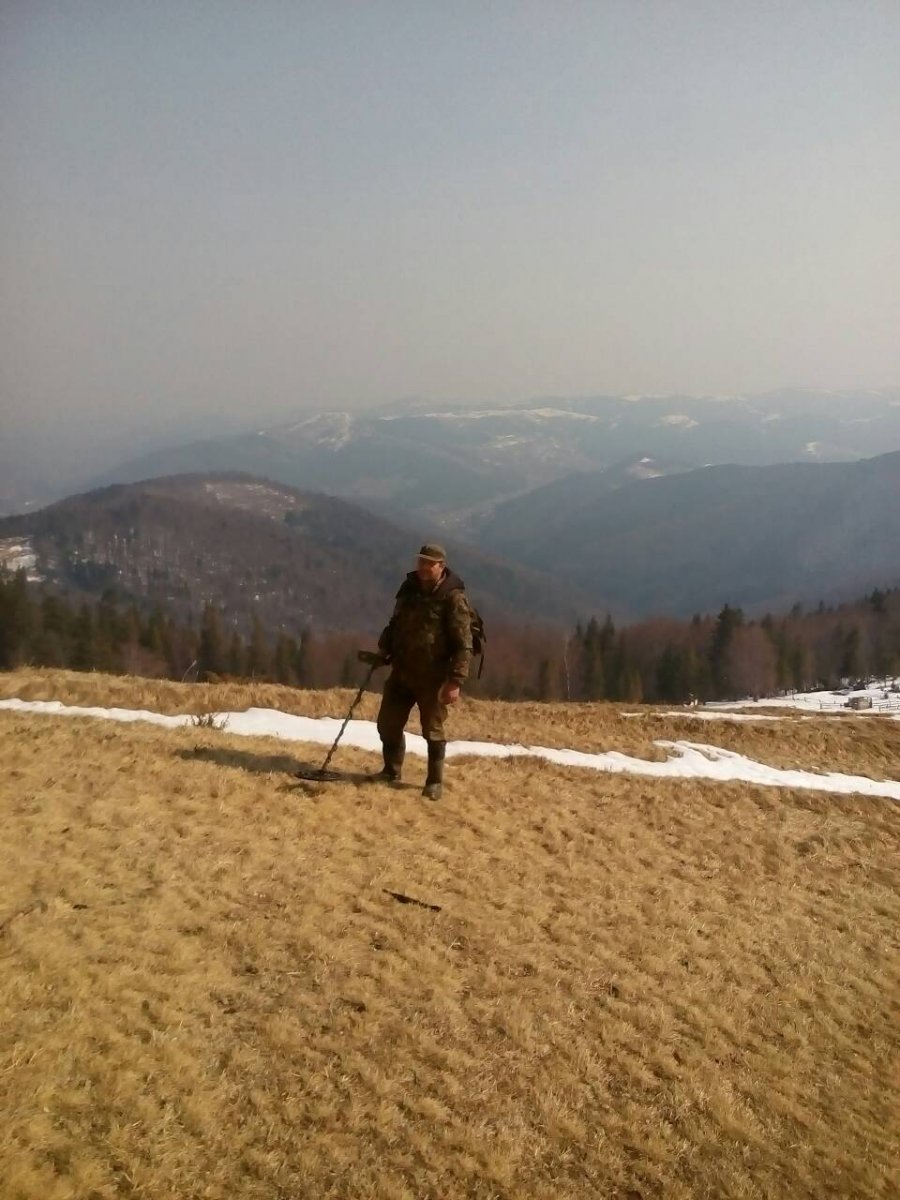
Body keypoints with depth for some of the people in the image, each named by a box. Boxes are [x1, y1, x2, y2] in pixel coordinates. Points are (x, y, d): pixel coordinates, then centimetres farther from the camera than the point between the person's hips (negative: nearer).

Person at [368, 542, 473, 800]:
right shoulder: (409, 589, 7)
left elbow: (463, 645, -16)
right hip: (401, 672, 6)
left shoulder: (453, 598, -14)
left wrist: (455, 681, -22)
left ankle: (435, 781, 18)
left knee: (433, 730, 4)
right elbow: (395, 623, 23)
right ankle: (391, 771, 31)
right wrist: (383, 649, 8)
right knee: (388, 723, 11)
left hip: (432, 677, -6)